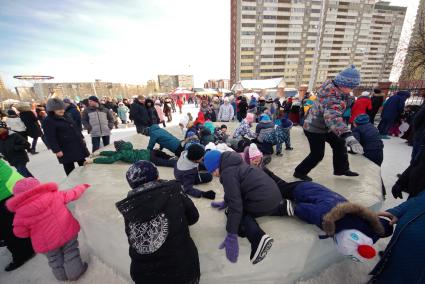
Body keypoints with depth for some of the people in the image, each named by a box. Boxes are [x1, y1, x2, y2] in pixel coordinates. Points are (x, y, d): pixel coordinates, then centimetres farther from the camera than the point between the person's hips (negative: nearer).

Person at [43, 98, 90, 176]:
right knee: (69, 167, 5)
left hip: (78, 145, 8)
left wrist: (81, 138, 19)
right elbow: (50, 138, -17)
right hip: (66, 149, -7)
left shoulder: (65, 117, 10)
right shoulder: (48, 121, -13)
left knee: (83, 164, 18)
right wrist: (57, 150, -20)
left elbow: (75, 128, 20)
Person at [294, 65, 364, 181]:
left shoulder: (331, 85, -8)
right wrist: (349, 136, -64)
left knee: (339, 144, 19)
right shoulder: (333, 99, -35)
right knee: (317, 154, 2)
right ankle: (300, 172, 21)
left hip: (323, 126, 10)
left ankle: (341, 169, 38)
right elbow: (333, 117, -53)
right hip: (315, 129, -10)